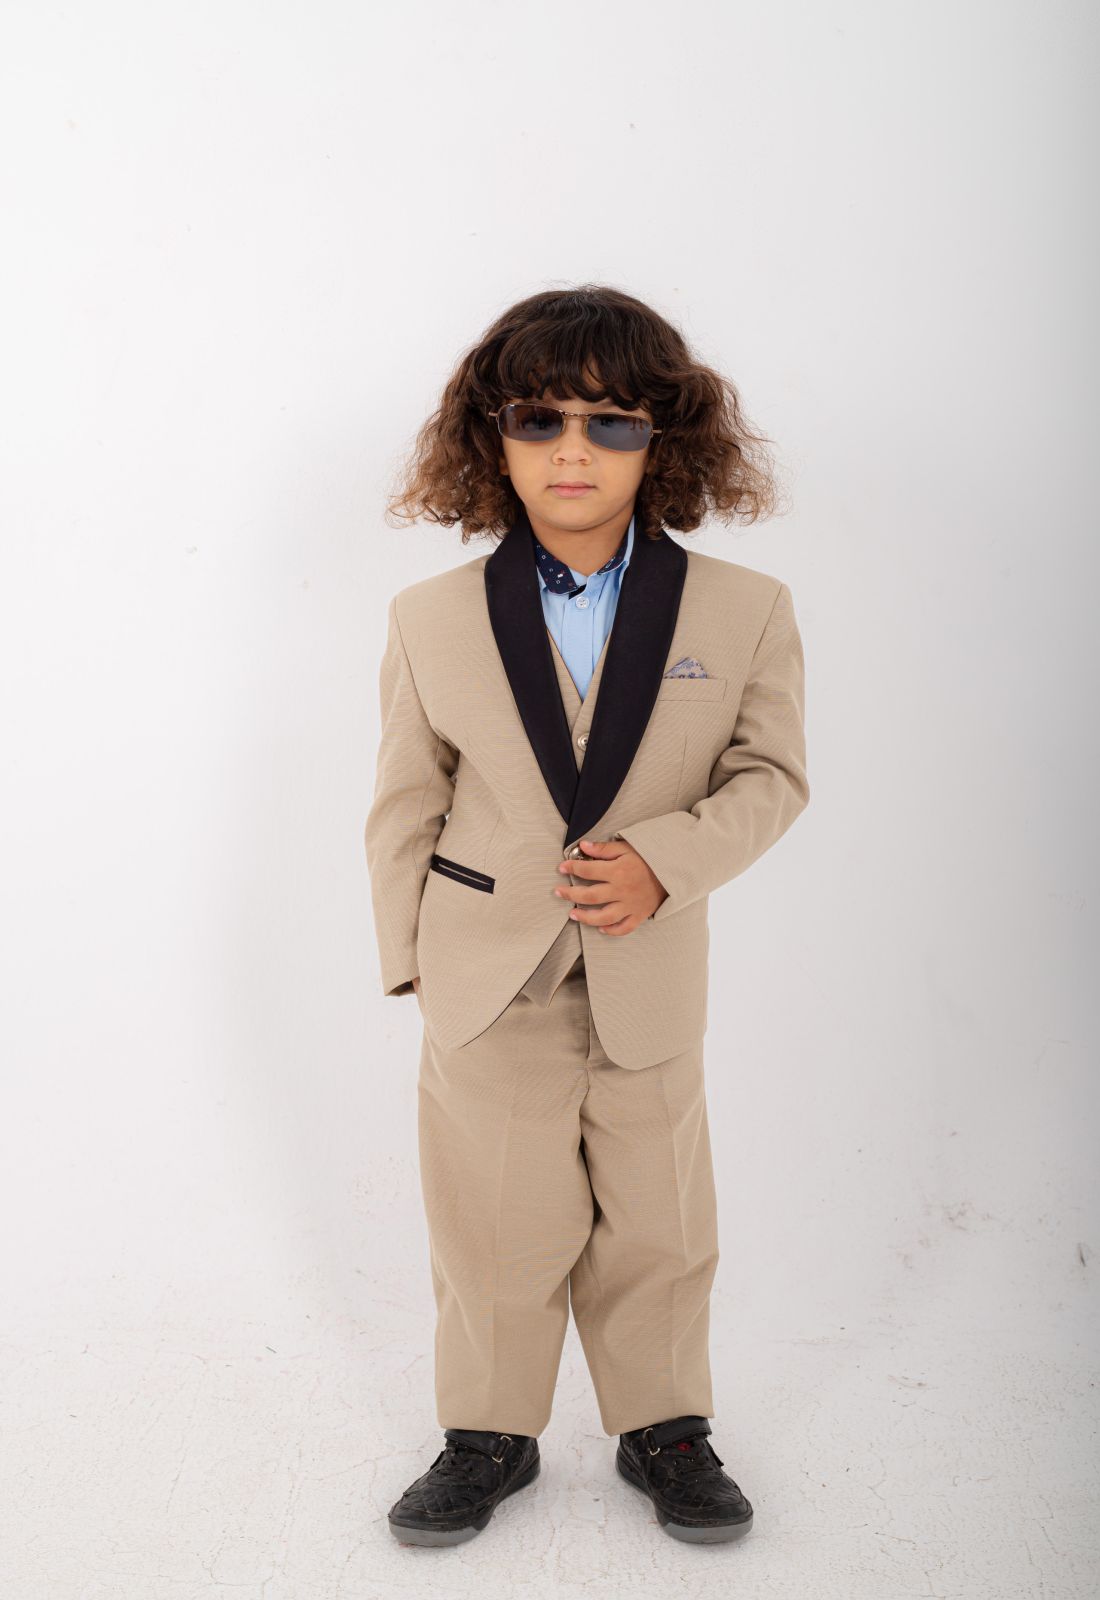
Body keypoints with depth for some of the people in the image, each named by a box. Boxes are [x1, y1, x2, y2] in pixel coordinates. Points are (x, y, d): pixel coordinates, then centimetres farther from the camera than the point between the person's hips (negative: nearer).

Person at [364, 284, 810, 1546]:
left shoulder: (744, 611, -5)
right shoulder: (431, 618, -2)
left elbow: (771, 773, 1)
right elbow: (405, 801, 4)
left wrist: (667, 860, -16)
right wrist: (408, 954, 2)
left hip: (650, 981, 0)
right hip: (488, 978, 0)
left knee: (655, 1223, 13)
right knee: (495, 1225, 10)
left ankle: (662, 1427, 35)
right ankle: (489, 1435, 31)